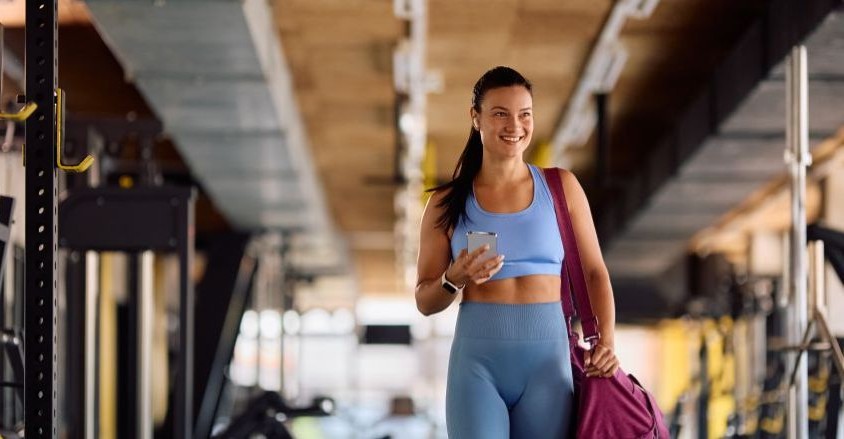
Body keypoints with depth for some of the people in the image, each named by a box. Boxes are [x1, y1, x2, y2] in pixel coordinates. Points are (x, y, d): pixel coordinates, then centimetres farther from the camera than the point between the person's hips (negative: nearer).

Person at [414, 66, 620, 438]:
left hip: (546, 361, 1)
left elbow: (595, 272, 10)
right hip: (477, 362, -1)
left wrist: (606, 342, -5)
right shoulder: (448, 202, 6)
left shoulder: (561, 187, 8)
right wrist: (455, 279, -13)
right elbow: (425, 301, 9)